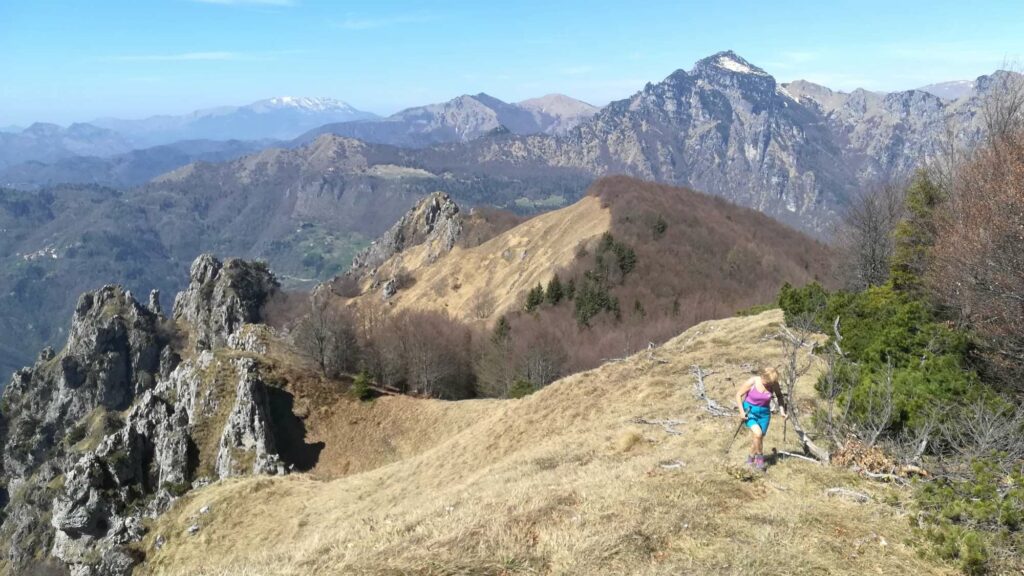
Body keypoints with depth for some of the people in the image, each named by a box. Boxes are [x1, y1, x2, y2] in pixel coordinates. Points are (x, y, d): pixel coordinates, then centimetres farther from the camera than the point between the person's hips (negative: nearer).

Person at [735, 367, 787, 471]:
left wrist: (782, 411, -2)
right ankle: (760, 456, -2)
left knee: (758, 438, 8)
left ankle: (751, 458, 32)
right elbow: (738, 394, -13)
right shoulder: (752, 382, -22)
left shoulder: (774, 384, -12)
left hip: (764, 412, 4)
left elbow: (779, 396, 8)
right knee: (758, 433, -24)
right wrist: (741, 411, -18)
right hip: (749, 411, -4)